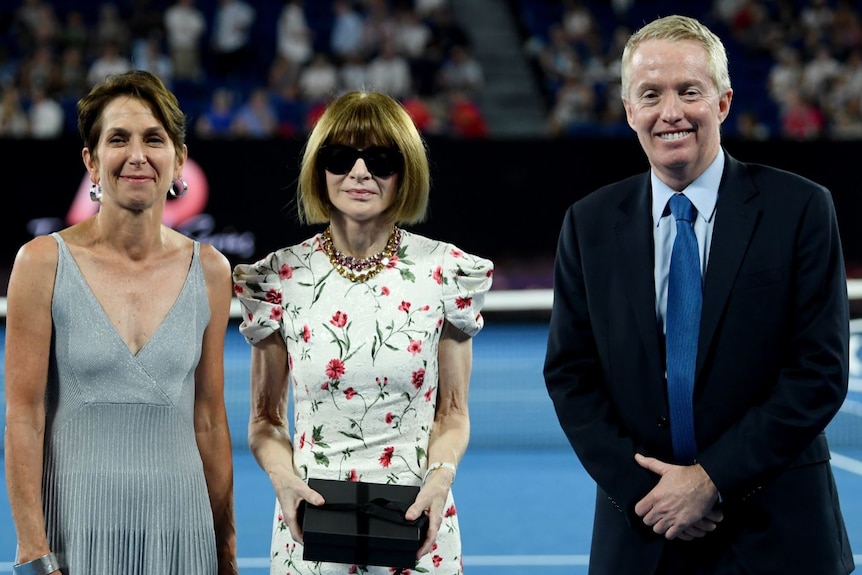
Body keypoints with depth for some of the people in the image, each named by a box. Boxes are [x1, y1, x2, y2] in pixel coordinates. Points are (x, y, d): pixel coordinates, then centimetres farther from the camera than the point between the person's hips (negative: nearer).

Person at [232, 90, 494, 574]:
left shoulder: (445, 273, -3)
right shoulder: (281, 278, -3)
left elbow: (452, 412, 3)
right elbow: (266, 419, 4)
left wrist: (441, 475, -15)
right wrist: (284, 478, -15)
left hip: (416, 523, 0)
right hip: (311, 521, 0)